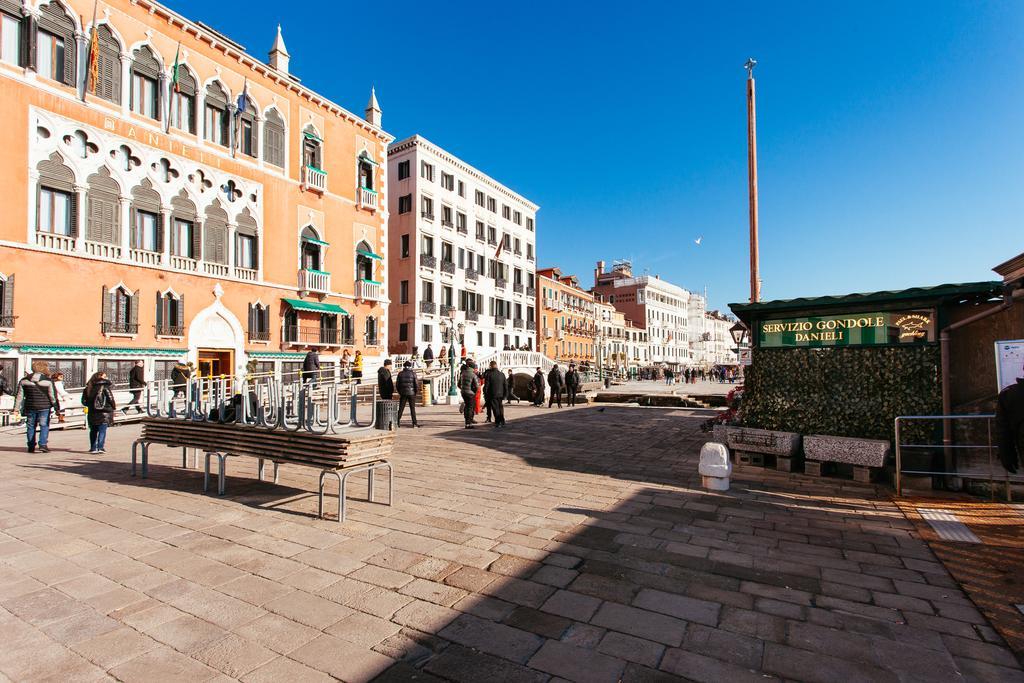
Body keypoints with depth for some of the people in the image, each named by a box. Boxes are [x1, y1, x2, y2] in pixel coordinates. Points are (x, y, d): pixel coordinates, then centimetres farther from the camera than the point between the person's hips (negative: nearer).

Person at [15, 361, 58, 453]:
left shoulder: (24, 380, 4)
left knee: (31, 426, 12)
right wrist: (57, 407, 1)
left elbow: (19, 395, 6)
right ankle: (43, 444, -8)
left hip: (30, 407, 4)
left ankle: (31, 446, 16)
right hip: (44, 407, -3)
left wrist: (17, 408, 10)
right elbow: (53, 395, -6)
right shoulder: (48, 381, -7)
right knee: (44, 426, 2)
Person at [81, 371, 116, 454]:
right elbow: (110, 398, -8)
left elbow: (84, 401, 8)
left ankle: (93, 448, 19)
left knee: (93, 430, 14)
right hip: (104, 412, -5)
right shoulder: (105, 386, -8)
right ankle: (100, 447, -7)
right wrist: (113, 407, 6)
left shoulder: (88, 387, 8)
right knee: (102, 430, -2)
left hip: (92, 412, 5)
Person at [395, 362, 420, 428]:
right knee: (412, 408, 6)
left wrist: (400, 392, 14)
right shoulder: (413, 373, -4)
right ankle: (414, 423, 7)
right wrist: (415, 391, 6)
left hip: (403, 393, 2)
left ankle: (398, 421, -1)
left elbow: (397, 384, 2)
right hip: (411, 393, -1)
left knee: (401, 408, 7)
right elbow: (416, 384, -8)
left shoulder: (400, 373, 2)